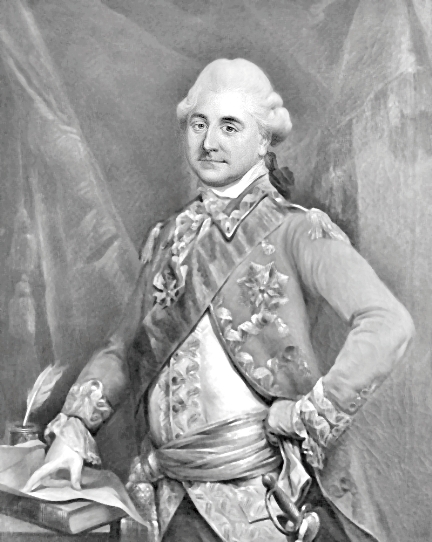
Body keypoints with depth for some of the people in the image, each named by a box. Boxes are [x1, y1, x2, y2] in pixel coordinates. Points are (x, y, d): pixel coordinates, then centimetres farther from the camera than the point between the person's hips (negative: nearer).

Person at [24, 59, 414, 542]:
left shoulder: (295, 231, -7)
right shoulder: (166, 239, 10)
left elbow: (388, 325, -20)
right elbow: (119, 348, 16)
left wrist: (309, 415, -17)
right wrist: (72, 428, 3)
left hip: (280, 494, -4)